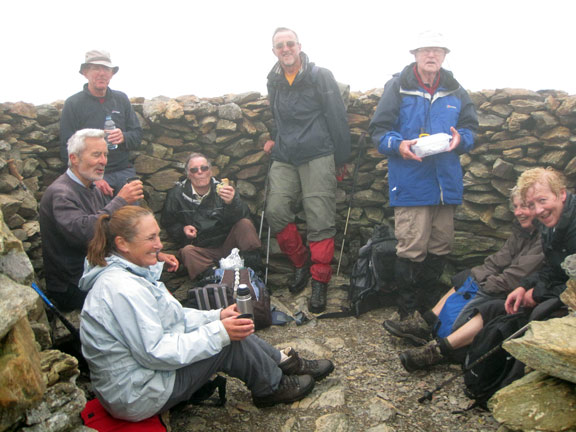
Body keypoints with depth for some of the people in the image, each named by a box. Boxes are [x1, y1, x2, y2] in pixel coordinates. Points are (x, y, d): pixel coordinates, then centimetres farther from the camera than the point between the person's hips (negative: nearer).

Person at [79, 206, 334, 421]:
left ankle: (284, 361, 18)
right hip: (137, 396, -9)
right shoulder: (122, 288, -28)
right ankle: (272, 388, 12)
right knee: (230, 342, -12)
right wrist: (218, 332, -24)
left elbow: (170, 318, 9)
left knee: (230, 331, 4)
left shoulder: (128, 272, 4)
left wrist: (217, 316, -1)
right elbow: (155, 352, -28)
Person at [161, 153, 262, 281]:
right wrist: (182, 230, -8)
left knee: (245, 224, -22)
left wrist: (232, 203, -35)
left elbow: (244, 215, -13)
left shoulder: (221, 188, 0)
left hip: (227, 244, 1)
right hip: (200, 250, 0)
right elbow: (168, 223, 14)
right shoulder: (177, 194, 2)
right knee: (187, 251, -31)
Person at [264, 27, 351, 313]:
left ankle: (320, 281, 7)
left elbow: (338, 119, -1)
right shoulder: (273, 81, 15)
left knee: (320, 220, -6)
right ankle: (301, 263, 13)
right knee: (276, 210, -9)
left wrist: (340, 160, -1)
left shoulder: (320, 76, -1)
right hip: (284, 159, 5)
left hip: (317, 156, -5)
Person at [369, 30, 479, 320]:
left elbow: (471, 128, 17)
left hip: (446, 183, 5)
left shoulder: (455, 91, 13)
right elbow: (379, 129, 0)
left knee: (440, 247, 12)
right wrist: (398, 145, -19)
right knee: (411, 248, -6)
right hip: (410, 184, -5)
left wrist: (460, 138, -6)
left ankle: (428, 304, 30)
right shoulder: (397, 87, 1)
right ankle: (407, 312, 10)